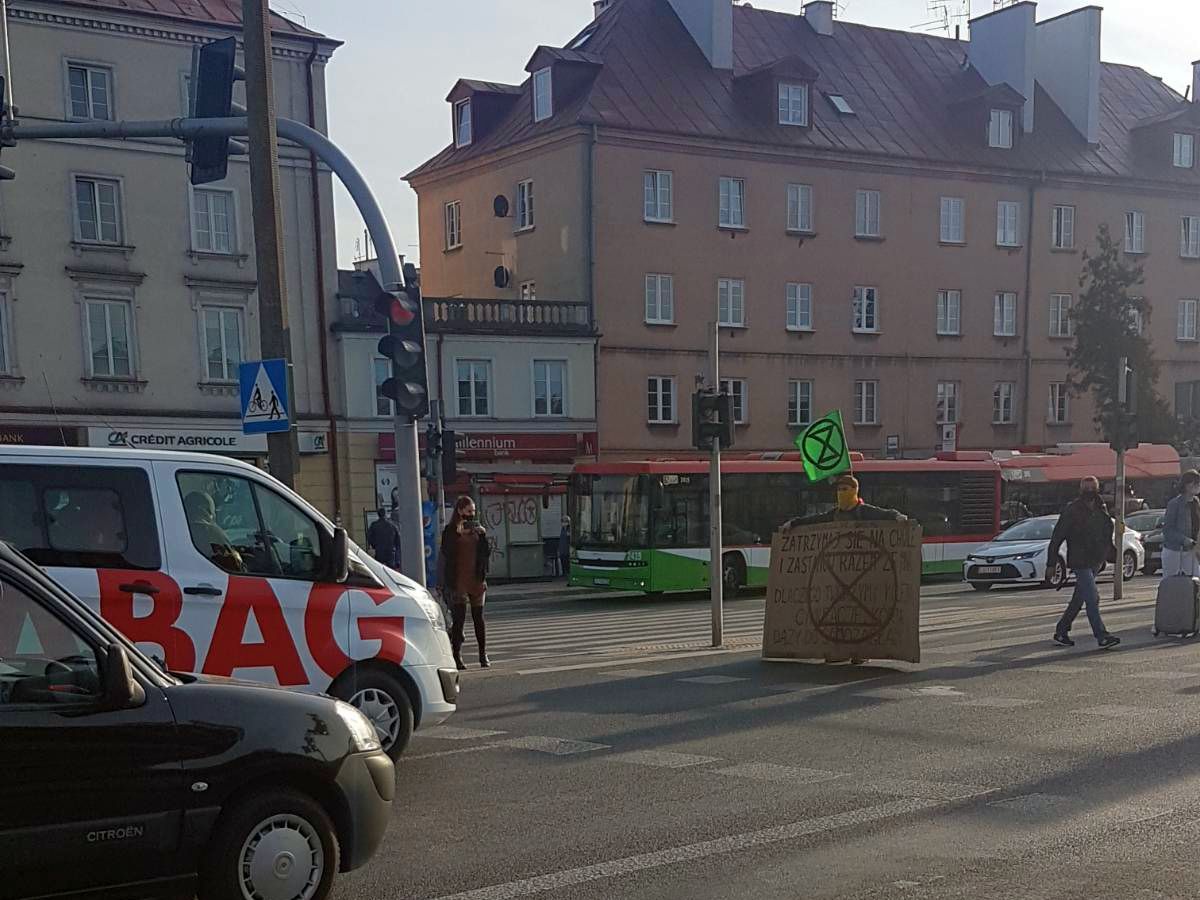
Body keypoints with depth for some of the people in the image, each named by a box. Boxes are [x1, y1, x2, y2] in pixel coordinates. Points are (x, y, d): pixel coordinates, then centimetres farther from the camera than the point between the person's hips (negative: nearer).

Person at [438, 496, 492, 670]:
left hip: (477, 579, 4)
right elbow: (447, 552, -14)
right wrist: (458, 534, -19)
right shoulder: (451, 530, -1)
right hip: (458, 581, -4)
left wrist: (483, 534, -7)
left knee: (479, 618, 7)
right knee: (458, 619, -5)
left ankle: (483, 655, 13)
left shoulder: (477, 528, 12)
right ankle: (457, 656, -1)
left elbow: (487, 552, 7)